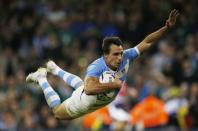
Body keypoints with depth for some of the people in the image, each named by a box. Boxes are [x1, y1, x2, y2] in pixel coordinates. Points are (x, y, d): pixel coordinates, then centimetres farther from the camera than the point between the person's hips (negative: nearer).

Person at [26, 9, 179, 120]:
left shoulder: (125, 57, -32)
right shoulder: (96, 67, -48)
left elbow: (146, 42, -31)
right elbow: (89, 89, -63)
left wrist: (166, 28, -43)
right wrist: (115, 84, -55)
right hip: (85, 101, -6)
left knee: (78, 83, 40)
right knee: (58, 112, 23)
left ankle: (53, 68, 61)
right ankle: (42, 77, 39)